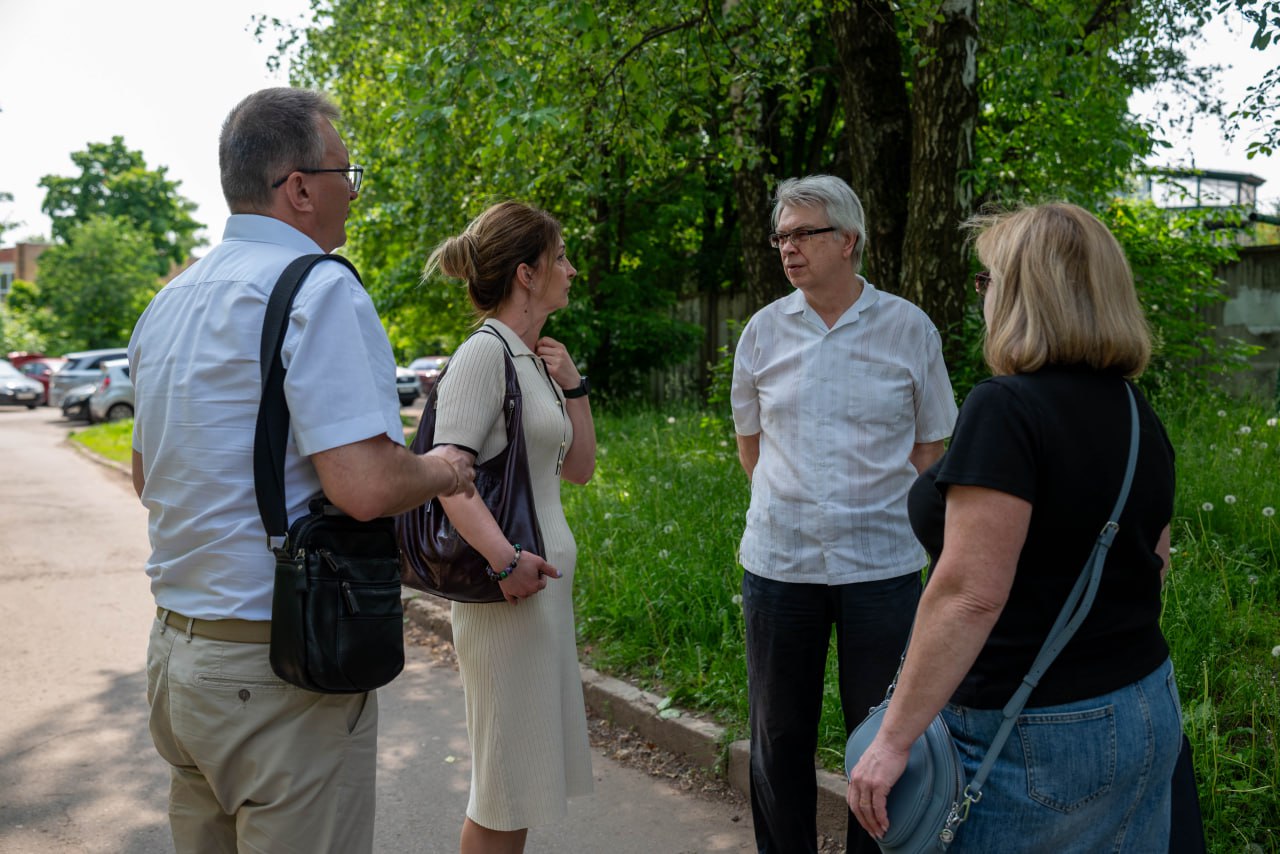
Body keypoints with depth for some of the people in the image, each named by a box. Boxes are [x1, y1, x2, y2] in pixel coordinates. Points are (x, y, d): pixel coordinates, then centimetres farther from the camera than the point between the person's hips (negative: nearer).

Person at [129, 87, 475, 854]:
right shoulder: (320, 290, -17)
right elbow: (366, 486, -27)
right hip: (281, 674, -9)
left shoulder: (169, 302, 10)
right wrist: (442, 472, -7)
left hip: (174, 649, 9)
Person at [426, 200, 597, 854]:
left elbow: (579, 469, 17)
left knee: (528, 767, 20)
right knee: (506, 780, 4)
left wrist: (572, 386, 6)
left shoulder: (535, 359, 13)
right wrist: (505, 557, -35)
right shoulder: (485, 353, -13)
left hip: (548, 578, 9)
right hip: (508, 588, -9)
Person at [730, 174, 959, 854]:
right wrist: (791, 507, 9)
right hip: (779, 561, 2)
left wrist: (874, 512, 3)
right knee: (778, 736, 11)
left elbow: (929, 447, 7)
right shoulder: (764, 329, 4)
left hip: (881, 564, -2)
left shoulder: (909, 329, -1)